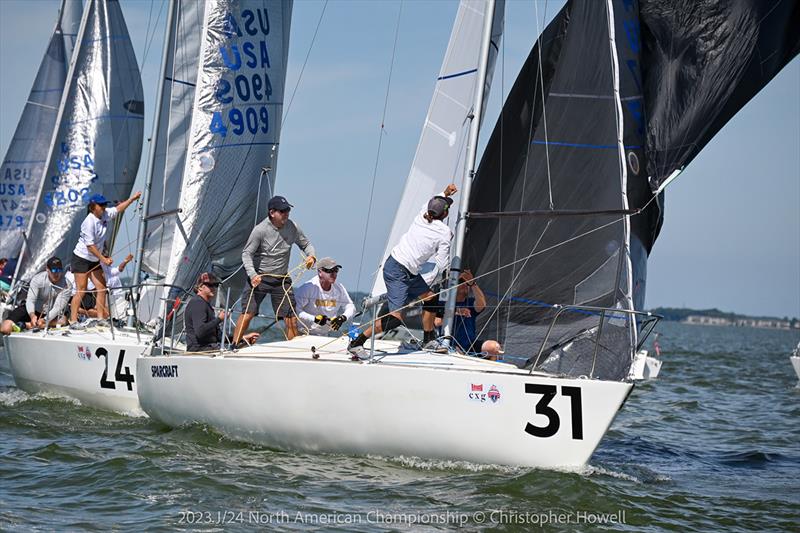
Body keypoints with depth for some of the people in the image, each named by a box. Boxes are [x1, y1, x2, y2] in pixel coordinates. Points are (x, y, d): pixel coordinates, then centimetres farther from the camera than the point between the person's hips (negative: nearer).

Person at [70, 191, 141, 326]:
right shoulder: (89, 222, -24)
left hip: (94, 260, 9)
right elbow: (90, 245, -25)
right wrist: (103, 259, -24)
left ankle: (101, 318, 8)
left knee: (101, 288, 4)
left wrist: (132, 199, 15)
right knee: (81, 291, -10)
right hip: (81, 258, -8)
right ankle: (73, 321, -7)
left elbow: (118, 209, 19)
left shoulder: (105, 215, -1)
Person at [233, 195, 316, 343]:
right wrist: (252, 274, -24)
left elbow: (306, 244, 13)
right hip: (259, 278, -4)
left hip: (282, 279, 4)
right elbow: (246, 253, -10)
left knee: (291, 318, 0)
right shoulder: (260, 230, -14)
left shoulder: (292, 227, -2)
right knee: (247, 314, -11)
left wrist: (311, 256, -10)